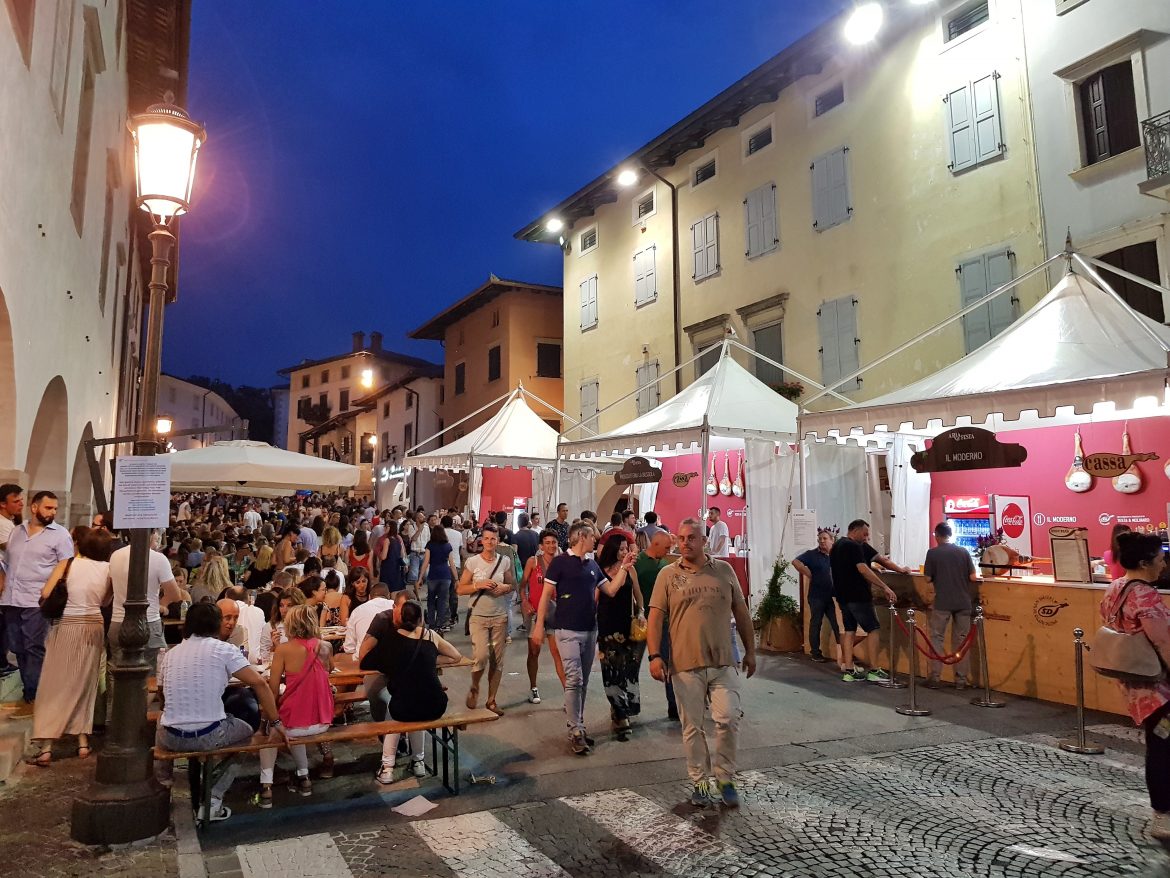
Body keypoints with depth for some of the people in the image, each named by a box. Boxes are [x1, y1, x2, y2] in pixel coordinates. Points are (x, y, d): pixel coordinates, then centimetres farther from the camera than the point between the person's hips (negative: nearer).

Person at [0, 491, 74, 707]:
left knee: (34, 649, -5)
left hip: (36, 601, -6)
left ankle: (32, 697, -1)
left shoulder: (60, 534, -3)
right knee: (18, 648, 11)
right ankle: (30, 689, 21)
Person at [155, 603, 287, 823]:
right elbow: (259, 683, -13)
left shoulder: (170, 654, 6)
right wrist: (275, 723, -7)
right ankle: (213, 800, 17)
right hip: (208, 737, -4)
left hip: (171, 738, 4)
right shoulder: (223, 649, -7)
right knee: (246, 730, 26)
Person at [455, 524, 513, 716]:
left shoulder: (505, 561, 2)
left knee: (497, 660, 6)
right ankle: (474, 688, 17)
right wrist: (478, 585, -17)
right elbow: (460, 589, -2)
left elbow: (513, 585, 11)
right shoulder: (472, 562, -4)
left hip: (500, 617, 2)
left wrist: (505, 588, -10)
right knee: (481, 656, -14)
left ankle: (491, 700, 20)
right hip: (478, 616, -2)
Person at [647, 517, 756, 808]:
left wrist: (750, 651, 11)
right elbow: (655, 618, -3)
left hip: (724, 663, 1)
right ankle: (699, 782, 24)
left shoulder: (724, 570, 5)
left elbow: (741, 613, 11)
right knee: (692, 727, 7)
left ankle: (725, 778, 18)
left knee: (728, 720, -3)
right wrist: (654, 656, -11)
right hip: (685, 665, -1)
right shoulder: (668, 575, 0)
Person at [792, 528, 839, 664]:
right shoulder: (812, 554, -6)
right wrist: (809, 575, -15)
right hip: (817, 596, -4)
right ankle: (815, 653, 13)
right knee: (816, 624, 5)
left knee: (837, 624, 7)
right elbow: (796, 562, -19)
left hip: (833, 596, 4)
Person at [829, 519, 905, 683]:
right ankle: (873, 671, 1)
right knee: (873, 629, 0)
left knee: (849, 630, 10)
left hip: (842, 595, 9)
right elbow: (863, 570, -23)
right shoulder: (855, 546, -14)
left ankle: (848, 671, 9)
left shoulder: (836, 547, 15)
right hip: (858, 596, -9)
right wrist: (885, 587, -22)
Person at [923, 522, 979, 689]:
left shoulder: (932, 552, -6)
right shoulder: (963, 551, 1)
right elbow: (973, 577, 0)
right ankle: (961, 679, 11)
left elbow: (928, 579, -4)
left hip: (942, 603, -2)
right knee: (961, 639, 10)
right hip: (963, 602, 2)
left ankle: (934, 677, 6)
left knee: (937, 638, 7)